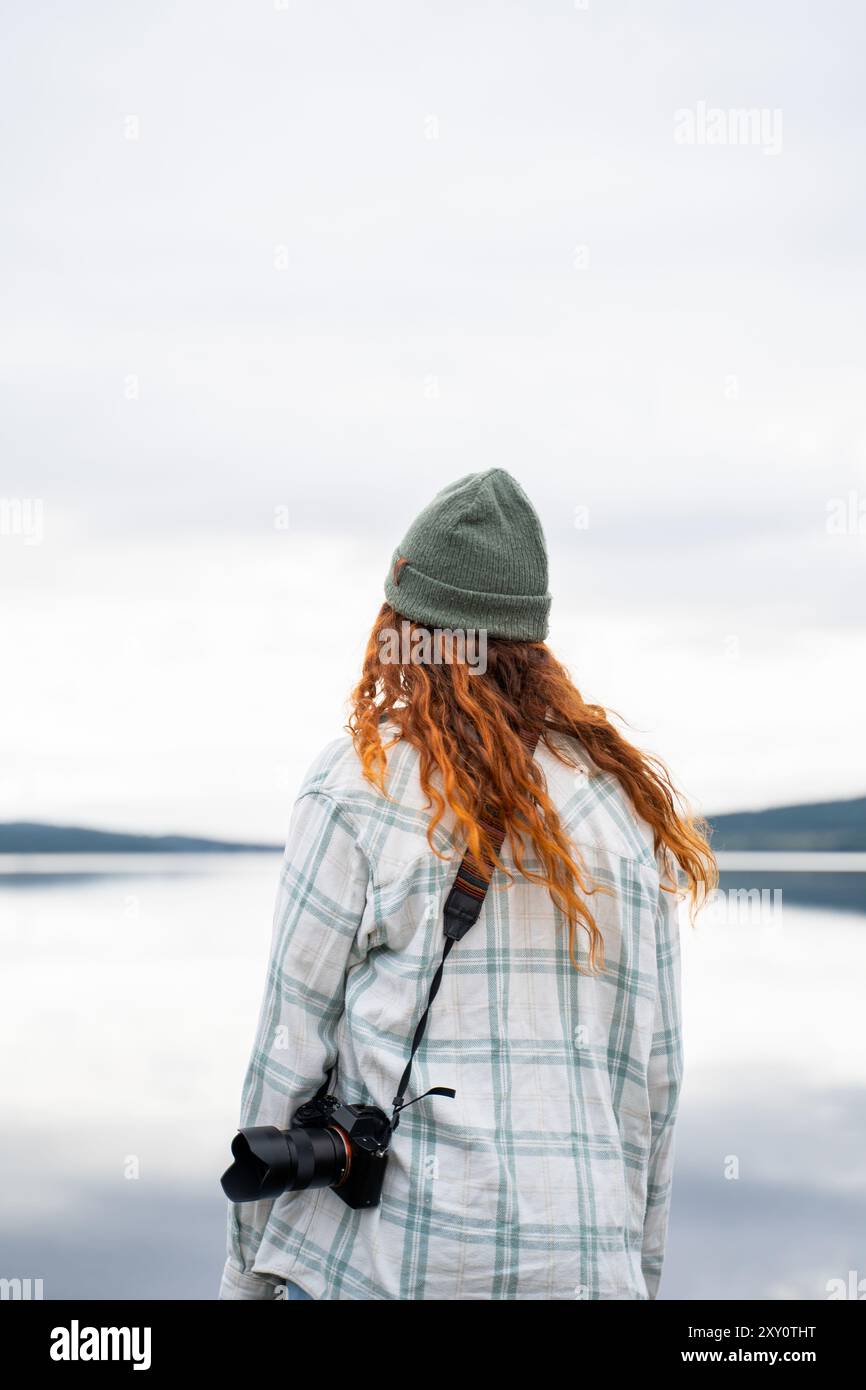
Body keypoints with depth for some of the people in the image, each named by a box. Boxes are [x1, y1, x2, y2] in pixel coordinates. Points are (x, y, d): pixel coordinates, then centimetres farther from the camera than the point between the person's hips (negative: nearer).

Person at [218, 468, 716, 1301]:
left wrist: (247, 1267, 6)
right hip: (584, 1262, 4)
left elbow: (290, 1049, -3)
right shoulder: (628, 801, 8)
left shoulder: (355, 787, -4)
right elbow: (654, 1071, 9)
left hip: (387, 1261, -3)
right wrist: (639, 1269, 17)